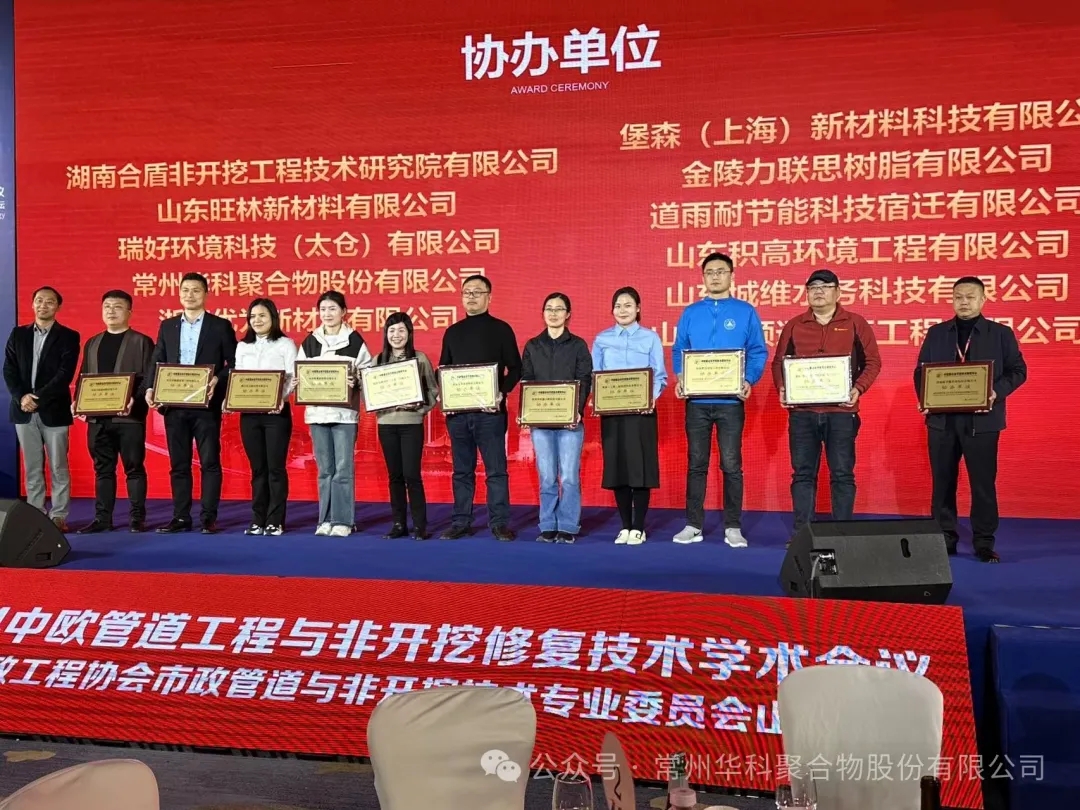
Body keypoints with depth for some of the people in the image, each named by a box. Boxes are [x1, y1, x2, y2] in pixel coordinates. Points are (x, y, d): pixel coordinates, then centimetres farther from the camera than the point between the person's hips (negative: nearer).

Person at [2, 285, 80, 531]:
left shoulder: (68, 336, 1)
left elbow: (65, 374, -9)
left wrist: (38, 398, -17)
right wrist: (21, 397, -11)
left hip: (54, 411, -3)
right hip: (24, 410, 3)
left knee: (58, 468, 1)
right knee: (32, 468, 8)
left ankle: (58, 516, 6)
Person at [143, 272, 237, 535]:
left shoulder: (221, 326, 2)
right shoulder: (167, 326, 13)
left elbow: (235, 364, -1)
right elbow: (157, 362, 10)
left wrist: (217, 380, -18)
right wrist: (150, 388, -6)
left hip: (206, 404, -3)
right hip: (174, 405, 4)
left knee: (209, 462, -1)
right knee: (178, 464, 7)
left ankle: (209, 518, 5)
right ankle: (181, 517, 14)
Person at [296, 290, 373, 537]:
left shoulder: (354, 340, 2)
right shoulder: (310, 342, 12)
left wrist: (356, 382, -18)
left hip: (345, 412, -3)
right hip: (317, 412, 3)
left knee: (343, 469, -3)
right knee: (324, 470, 8)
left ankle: (343, 521, 4)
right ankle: (326, 519, 14)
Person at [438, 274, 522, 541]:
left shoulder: (501, 329, 3)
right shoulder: (452, 332, 14)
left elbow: (515, 368, 0)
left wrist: (502, 392, -15)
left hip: (490, 411, -4)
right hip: (457, 412, 4)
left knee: (496, 469, -1)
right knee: (462, 470, 9)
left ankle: (500, 522, 4)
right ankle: (460, 522, 15)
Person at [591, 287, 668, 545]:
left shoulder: (651, 338, 3)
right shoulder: (602, 340, 9)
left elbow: (660, 376, 0)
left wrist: (652, 397, -18)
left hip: (641, 411, -2)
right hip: (611, 412, 2)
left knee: (640, 467, -2)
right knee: (616, 467, 4)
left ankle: (638, 527, 8)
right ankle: (625, 526, 15)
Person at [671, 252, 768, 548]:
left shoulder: (746, 312, 3)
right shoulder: (690, 313, 9)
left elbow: (758, 352, 1)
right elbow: (678, 351, 10)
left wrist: (749, 381, -14)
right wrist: (680, 379, -7)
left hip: (731, 400, -2)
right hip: (697, 400, 2)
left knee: (731, 465, 2)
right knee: (696, 464, 7)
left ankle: (733, 527, 12)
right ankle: (694, 525, 14)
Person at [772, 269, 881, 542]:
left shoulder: (855, 323, 5)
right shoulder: (794, 325, 10)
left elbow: (872, 361, 4)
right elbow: (779, 362, 12)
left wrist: (858, 389, -11)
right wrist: (782, 389, -5)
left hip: (841, 411, -2)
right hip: (802, 411, 2)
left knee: (842, 474, 2)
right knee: (803, 473, 5)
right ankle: (802, 533, 12)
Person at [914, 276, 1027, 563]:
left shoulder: (1001, 334, 5)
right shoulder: (936, 333, 11)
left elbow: (1018, 370, 2)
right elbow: (921, 371, 11)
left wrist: (998, 392, -15)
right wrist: (923, 398, -6)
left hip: (981, 420, -2)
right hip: (941, 418, 2)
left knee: (983, 482, 2)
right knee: (942, 481, 7)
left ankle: (984, 542, 12)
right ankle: (944, 539, 17)